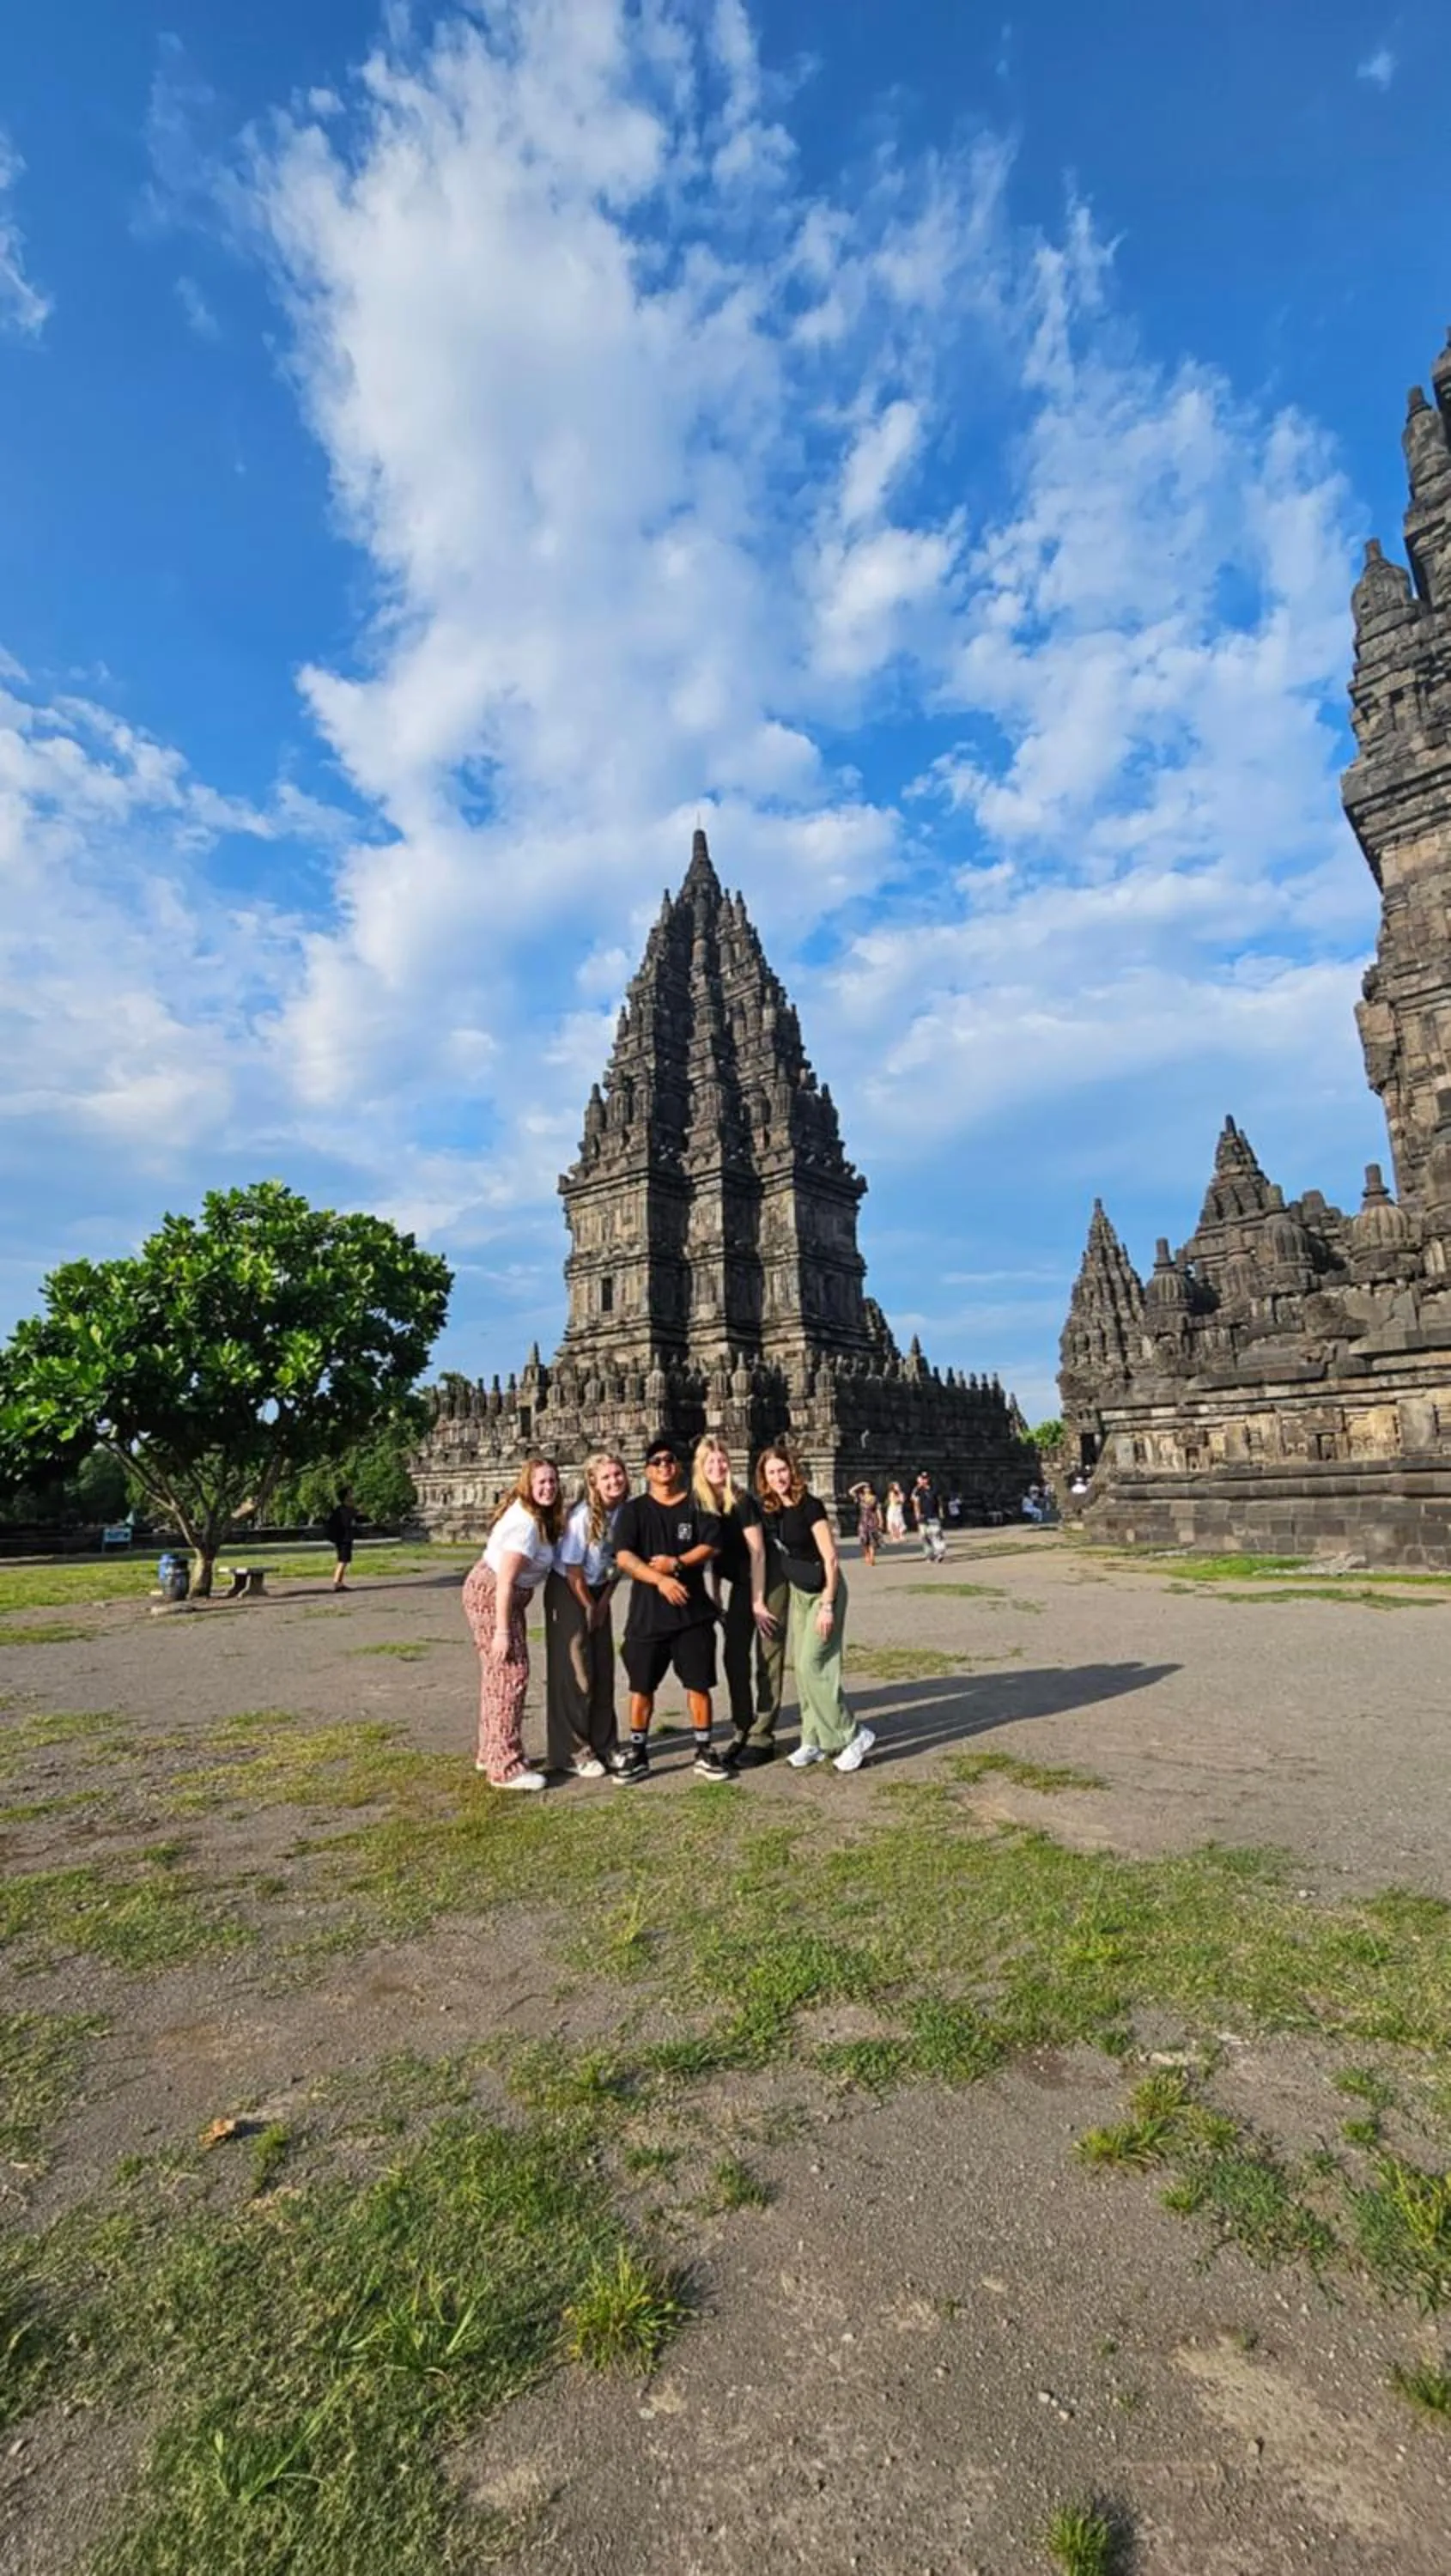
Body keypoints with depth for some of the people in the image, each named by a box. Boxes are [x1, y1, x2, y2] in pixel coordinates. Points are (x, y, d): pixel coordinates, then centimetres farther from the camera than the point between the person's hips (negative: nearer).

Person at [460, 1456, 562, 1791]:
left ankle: (491, 1754, 31)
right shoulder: (525, 1523, -24)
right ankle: (505, 1767, 1)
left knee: (498, 1674, 18)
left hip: (501, 1595, 10)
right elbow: (505, 1581, -25)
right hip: (491, 1596, -10)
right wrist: (502, 1631, -24)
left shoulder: (537, 1517, 6)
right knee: (510, 1675, -6)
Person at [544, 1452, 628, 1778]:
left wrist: (603, 1603, 0)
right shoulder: (583, 1516, -25)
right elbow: (572, 1569, -19)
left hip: (598, 1593, 6)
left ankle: (604, 1745, 23)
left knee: (603, 1671, 10)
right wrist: (589, 1608, -8)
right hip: (567, 1592, -6)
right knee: (574, 1673, -2)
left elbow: (618, 1561, 3)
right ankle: (572, 1752, 11)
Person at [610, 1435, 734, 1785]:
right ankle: (637, 1755, 22)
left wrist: (676, 1563, -19)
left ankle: (704, 1753, 18)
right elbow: (624, 1557, -11)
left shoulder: (697, 1505, 5)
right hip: (647, 1612, 0)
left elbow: (710, 1546, -6)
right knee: (641, 1687, 8)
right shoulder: (633, 1510, 1)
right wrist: (659, 1579, -24)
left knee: (698, 1684, 5)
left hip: (693, 1610, 0)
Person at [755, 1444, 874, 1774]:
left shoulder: (809, 1506, -19)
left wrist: (827, 1605, -20)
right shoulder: (770, 1510, 0)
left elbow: (831, 1558, -19)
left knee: (813, 1665, -9)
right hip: (798, 1592, 7)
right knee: (801, 1665, 9)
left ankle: (854, 1735, 4)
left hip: (824, 1591, -7)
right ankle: (814, 1741, 20)